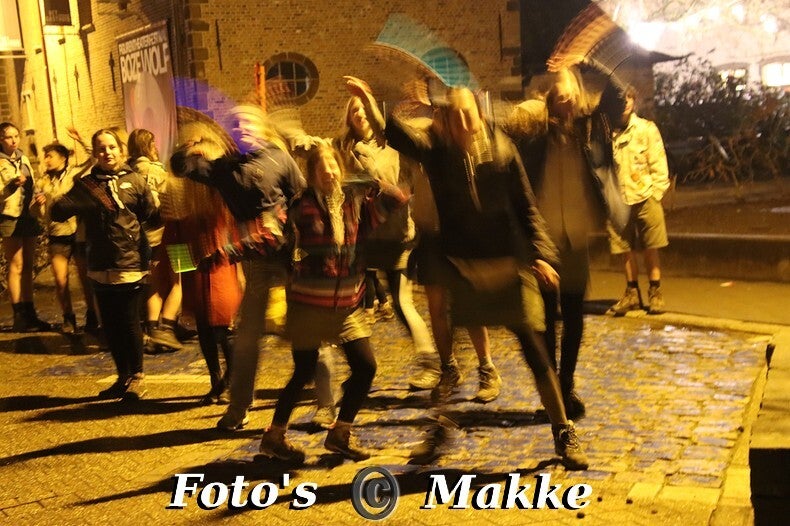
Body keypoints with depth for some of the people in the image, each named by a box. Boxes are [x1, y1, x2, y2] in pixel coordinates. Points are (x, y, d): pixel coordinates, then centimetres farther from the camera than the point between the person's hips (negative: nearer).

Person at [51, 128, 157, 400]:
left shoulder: (135, 180, 1)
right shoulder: (86, 184, 6)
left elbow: (152, 214, 0)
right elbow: (57, 213, -4)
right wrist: (73, 202, -18)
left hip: (131, 265, -3)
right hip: (101, 267, 3)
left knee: (129, 322, -2)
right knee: (110, 325, 9)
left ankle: (137, 377, 16)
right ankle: (123, 377, 25)